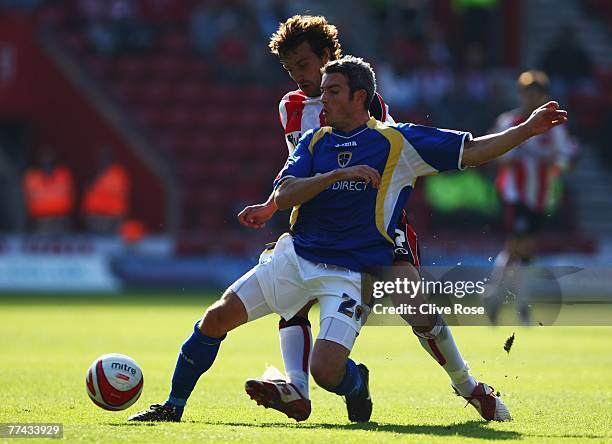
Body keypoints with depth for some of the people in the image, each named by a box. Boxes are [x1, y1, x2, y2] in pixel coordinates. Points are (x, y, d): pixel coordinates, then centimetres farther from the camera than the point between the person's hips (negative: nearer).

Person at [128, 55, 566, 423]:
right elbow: (284, 196, -4)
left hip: (352, 274, -4)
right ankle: (173, 407, 10)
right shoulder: (315, 142, 10)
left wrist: (527, 129, -8)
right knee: (216, 319, -6)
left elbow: (472, 151, 1)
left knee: (326, 371, -21)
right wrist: (339, 174, -16)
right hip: (296, 256, 4)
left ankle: (357, 384, 17)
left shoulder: (398, 141, 0)